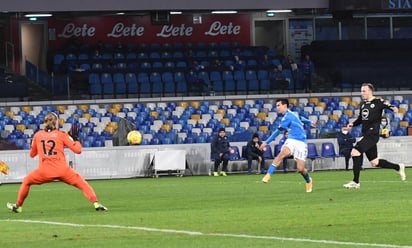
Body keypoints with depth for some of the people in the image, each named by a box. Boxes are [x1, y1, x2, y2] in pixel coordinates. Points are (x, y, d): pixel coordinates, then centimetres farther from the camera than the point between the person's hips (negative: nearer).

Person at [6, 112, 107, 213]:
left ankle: (18, 206, 30)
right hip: (62, 170, -1)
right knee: (82, 183, 8)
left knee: (26, 181, 27)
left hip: (44, 171, 1)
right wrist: (75, 138, 17)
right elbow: (77, 150, 0)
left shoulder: (37, 135, 11)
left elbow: (32, 154, 25)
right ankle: (96, 203, -10)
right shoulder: (62, 135, 5)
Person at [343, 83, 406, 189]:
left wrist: (393, 108, -40)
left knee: (355, 152, -20)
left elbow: (388, 106, -17)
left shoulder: (378, 102, -6)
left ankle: (356, 182, -14)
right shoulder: (363, 104, 16)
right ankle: (398, 167, 30)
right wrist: (353, 124, 9)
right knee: (374, 162, 12)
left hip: (372, 134, -9)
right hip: (365, 135, 9)